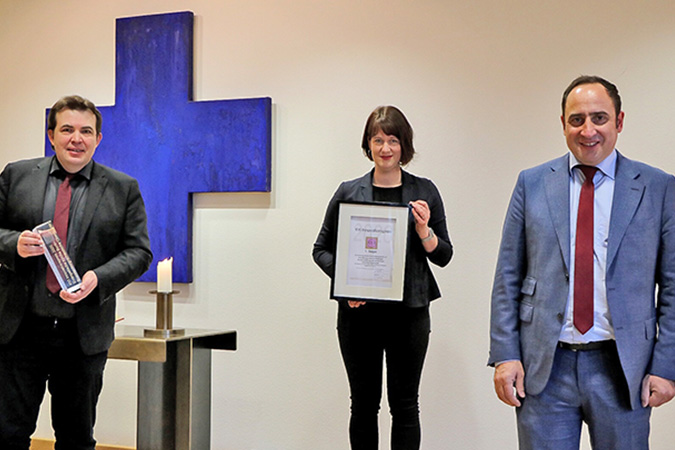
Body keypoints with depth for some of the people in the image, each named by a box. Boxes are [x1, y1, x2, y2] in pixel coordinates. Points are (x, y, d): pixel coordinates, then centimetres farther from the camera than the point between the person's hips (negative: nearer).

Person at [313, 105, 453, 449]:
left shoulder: (424, 192, 5)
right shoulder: (348, 192, 5)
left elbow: (443, 256, 7)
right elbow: (322, 249, 9)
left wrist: (423, 229, -12)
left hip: (408, 313, 0)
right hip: (358, 311, 0)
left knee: (404, 404, 4)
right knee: (364, 402, 8)